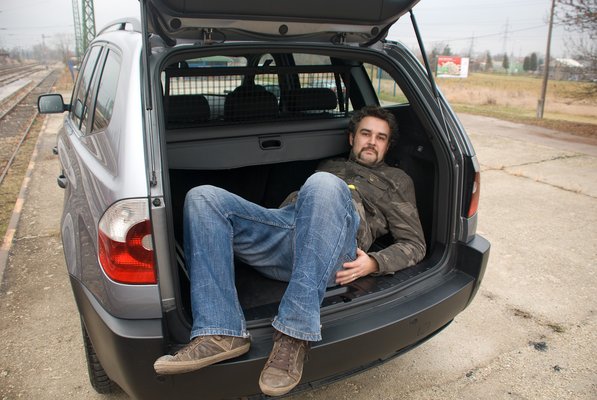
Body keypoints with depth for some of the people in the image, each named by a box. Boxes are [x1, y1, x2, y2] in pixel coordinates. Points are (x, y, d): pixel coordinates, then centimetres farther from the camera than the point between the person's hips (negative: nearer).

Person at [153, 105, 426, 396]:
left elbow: (414, 244, 19)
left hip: (331, 247, -4)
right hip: (284, 224, 5)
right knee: (202, 197, -16)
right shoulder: (331, 166, 41)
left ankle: (294, 336, -36)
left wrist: (373, 263, -1)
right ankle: (222, 334, -26)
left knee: (324, 185, -37)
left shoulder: (396, 180, 30)